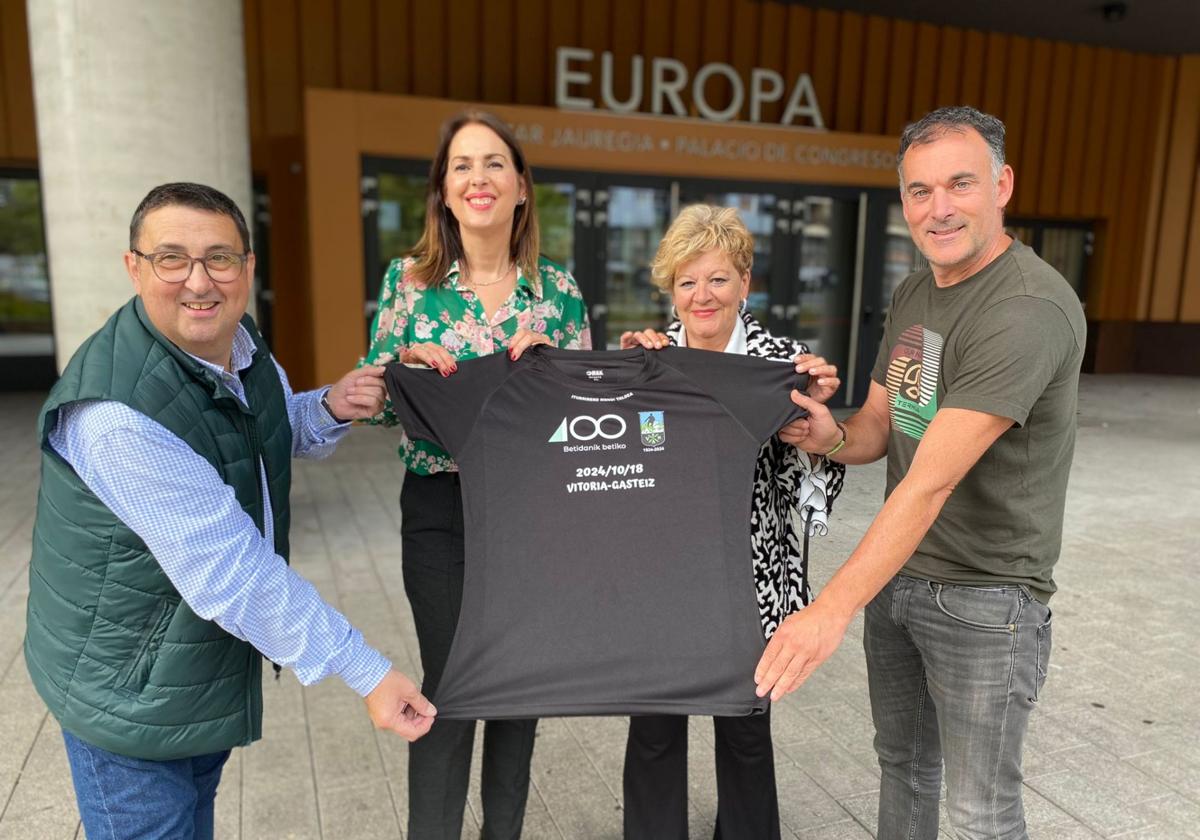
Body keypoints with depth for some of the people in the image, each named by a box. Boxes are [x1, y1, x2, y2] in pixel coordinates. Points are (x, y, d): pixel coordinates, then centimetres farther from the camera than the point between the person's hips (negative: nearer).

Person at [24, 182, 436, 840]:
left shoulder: (240, 347, -5)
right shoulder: (115, 413, -32)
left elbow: (282, 429, 15)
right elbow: (230, 572, -34)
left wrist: (331, 408, -10)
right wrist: (367, 673, -30)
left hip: (216, 658, 8)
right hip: (128, 682, -7)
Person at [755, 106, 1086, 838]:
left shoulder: (1030, 309, -23)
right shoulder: (911, 296, 5)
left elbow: (932, 481, -30)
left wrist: (832, 609, -32)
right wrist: (833, 436, -15)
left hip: (984, 597, -7)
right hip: (897, 574, 7)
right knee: (903, 763, 23)